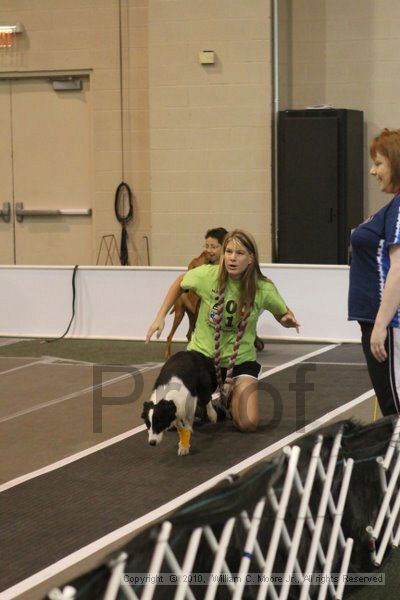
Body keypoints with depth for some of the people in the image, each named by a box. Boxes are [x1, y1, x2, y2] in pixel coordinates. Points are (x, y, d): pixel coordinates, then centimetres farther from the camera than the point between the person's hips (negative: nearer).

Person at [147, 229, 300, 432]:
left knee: (248, 424, -16)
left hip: (240, 360, 0)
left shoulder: (264, 289, -16)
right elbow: (180, 283, 5)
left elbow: (283, 314, 3)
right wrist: (160, 317, 1)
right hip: (202, 354, 0)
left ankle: (231, 400, 21)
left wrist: (288, 320, -21)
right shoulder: (207, 275, -17)